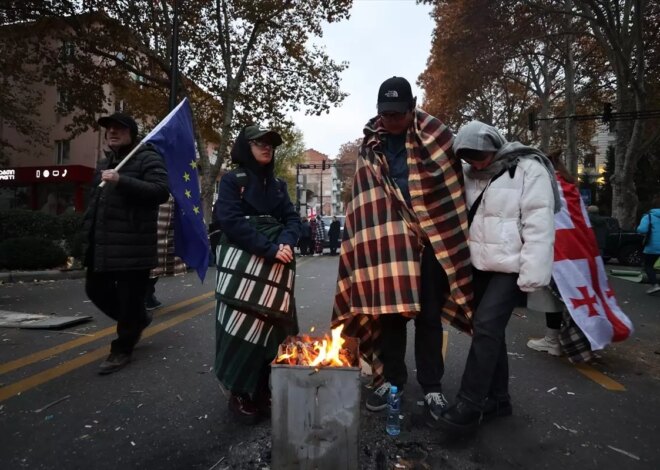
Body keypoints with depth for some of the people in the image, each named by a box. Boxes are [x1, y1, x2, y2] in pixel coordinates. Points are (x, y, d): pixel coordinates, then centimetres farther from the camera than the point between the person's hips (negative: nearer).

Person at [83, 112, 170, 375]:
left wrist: (122, 181, -26)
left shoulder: (147, 158, -5)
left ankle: (122, 349, 15)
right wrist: (89, 230, 25)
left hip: (133, 246, -9)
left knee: (129, 298, -1)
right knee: (96, 289, 15)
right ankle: (138, 319, 35)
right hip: (102, 244, 9)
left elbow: (161, 191, -20)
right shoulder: (105, 163, 22)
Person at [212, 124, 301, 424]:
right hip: (242, 262, -4)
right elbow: (230, 220, -11)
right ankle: (239, 394, 10)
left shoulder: (278, 184, 17)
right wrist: (269, 249, -18)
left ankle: (262, 392, 18)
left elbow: (292, 219, 10)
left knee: (270, 326, 4)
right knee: (242, 325, -5)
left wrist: (285, 244, -12)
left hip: (276, 264, 4)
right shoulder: (232, 180, 2)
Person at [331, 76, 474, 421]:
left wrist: (450, 237, -4)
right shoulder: (371, 144, 6)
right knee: (388, 308, 7)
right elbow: (366, 196, 10)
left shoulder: (436, 137, -3)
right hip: (387, 238, 2)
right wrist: (368, 233, 6)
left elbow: (454, 188, -2)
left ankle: (431, 386, 22)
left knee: (429, 315, 7)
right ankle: (391, 377, 25)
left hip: (432, 239, -2)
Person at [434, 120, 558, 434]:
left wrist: (533, 275, -19)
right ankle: (498, 398, 27)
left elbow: (539, 225, -16)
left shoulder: (528, 170, -10)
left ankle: (469, 405, -4)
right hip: (481, 266, 7)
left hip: (511, 267, -7)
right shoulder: (471, 174, 10)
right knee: (490, 330, 12)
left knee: (485, 328, -14)